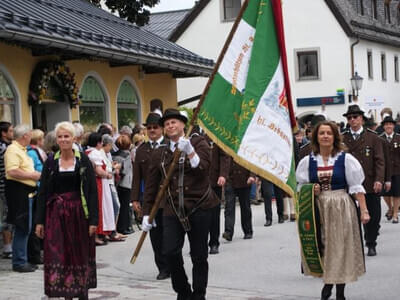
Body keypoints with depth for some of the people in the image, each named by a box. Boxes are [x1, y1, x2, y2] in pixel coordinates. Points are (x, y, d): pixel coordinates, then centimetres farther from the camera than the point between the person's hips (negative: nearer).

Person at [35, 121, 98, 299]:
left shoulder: (83, 161, -1)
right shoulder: (51, 162, 4)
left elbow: (92, 191, -3)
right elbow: (42, 193, 5)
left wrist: (93, 220, -9)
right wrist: (40, 221, 0)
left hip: (78, 213, -1)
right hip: (56, 215, 1)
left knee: (81, 254, 6)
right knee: (58, 255, -4)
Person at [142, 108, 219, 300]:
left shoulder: (198, 143, 4)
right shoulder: (159, 154, 10)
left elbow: (203, 169, -11)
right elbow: (151, 185, 11)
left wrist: (189, 151, -22)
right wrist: (147, 214, 9)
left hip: (199, 206, -2)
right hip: (173, 209, 2)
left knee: (199, 255, 4)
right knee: (170, 252, -11)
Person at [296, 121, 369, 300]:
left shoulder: (346, 159, -3)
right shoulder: (307, 161, 3)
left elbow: (357, 187, -3)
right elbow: (301, 188, 13)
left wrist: (364, 211, -9)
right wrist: (311, 191, -9)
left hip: (341, 209, -2)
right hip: (319, 209, 2)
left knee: (341, 248, 3)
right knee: (322, 246, 2)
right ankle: (328, 281, 21)